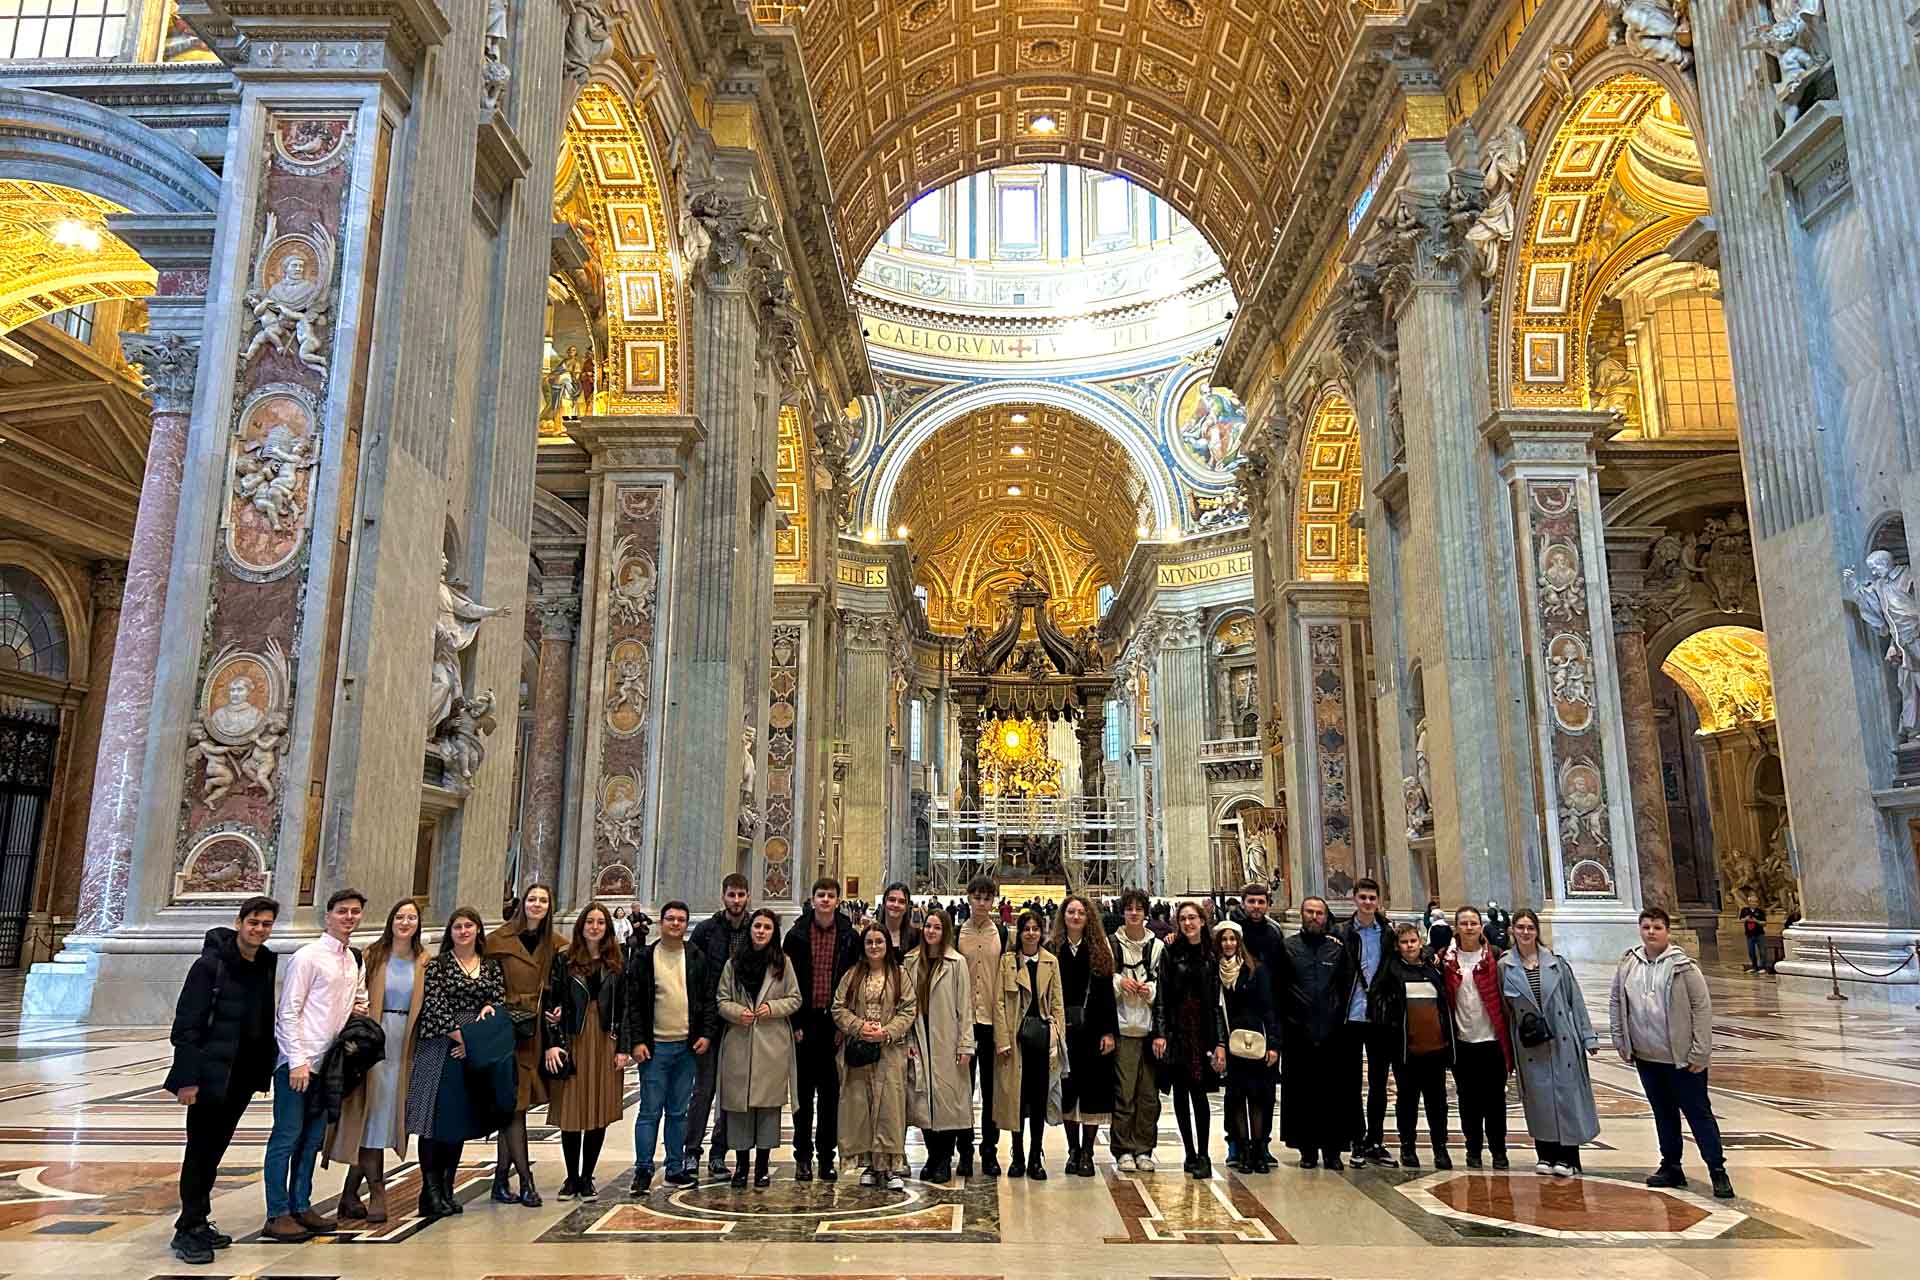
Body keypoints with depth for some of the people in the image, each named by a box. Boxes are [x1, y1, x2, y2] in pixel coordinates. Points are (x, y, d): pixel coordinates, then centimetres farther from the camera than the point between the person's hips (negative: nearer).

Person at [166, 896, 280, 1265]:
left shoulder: (266, 967, 8)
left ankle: (198, 1223, 23)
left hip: (242, 1077, 6)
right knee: (201, 1149, 0)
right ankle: (188, 1229, 8)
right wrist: (187, 1077, -17)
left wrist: (263, 1073, 11)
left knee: (215, 1150, 14)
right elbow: (186, 1023, -14)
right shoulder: (210, 964, -12)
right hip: (210, 1075, -6)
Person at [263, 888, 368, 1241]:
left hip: (329, 1062, 7)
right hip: (297, 1061, -7)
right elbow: (288, 1011, -12)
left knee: (313, 1138, 12)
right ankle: (277, 1215, 3)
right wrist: (297, 1060, -16)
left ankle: (301, 1208, 20)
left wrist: (360, 1005, 9)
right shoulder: (308, 957, -9)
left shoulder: (353, 960, 13)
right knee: (287, 1136, -3)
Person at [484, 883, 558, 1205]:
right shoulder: (499, 940, -2)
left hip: (536, 1031, 4)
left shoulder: (556, 945, 9)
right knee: (515, 1103, -5)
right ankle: (525, 1179, -1)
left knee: (512, 1105, 9)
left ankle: (501, 1179, 17)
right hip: (507, 1029, -4)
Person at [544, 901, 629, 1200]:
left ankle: (587, 1178, 15)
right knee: (570, 1111, 1)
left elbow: (625, 1006, 5)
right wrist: (551, 1043, -11)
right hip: (572, 1042, -1)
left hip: (606, 1043, 1)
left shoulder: (618, 963, 7)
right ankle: (571, 1177, 15)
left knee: (600, 1111, 4)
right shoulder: (563, 961, 2)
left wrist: (623, 1047, -1)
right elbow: (550, 1002, -2)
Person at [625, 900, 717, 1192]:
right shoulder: (646, 958, 0)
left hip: (688, 1047, 2)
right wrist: (636, 1041, -8)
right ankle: (643, 1170, 7)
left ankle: (676, 1169, 18)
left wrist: (706, 1034, -2)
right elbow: (634, 1002, -1)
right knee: (650, 1111, -1)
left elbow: (709, 999, 8)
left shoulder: (697, 959, 7)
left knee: (678, 1112, 10)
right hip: (655, 1046, -2)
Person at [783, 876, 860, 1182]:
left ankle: (827, 1156, 17)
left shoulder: (850, 937, 3)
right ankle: (803, 1156, 15)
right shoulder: (797, 935, 1)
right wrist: (794, 1024, -6)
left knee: (830, 1093, 7)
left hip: (835, 1023, 1)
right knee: (804, 1091, 6)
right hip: (805, 1022, 0)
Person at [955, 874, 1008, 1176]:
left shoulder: (1003, 934, 5)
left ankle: (990, 1151, 16)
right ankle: (965, 1151, 15)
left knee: (992, 1090, 6)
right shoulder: (956, 934, 4)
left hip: (994, 1020, 0)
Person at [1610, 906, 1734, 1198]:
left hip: (1682, 1058, -5)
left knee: (1698, 1113, 3)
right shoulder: (1627, 964, 2)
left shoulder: (1683, 966, -11)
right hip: (1646, 1057, 5)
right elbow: (1615, 1003, 12)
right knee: (1663, 1113, 16)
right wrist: (1620, 1040, 8)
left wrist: (1699, 1053, -12)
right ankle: (1671, 1166, 26)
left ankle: (1717, 1170, 12)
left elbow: (1702, 1008, -10)